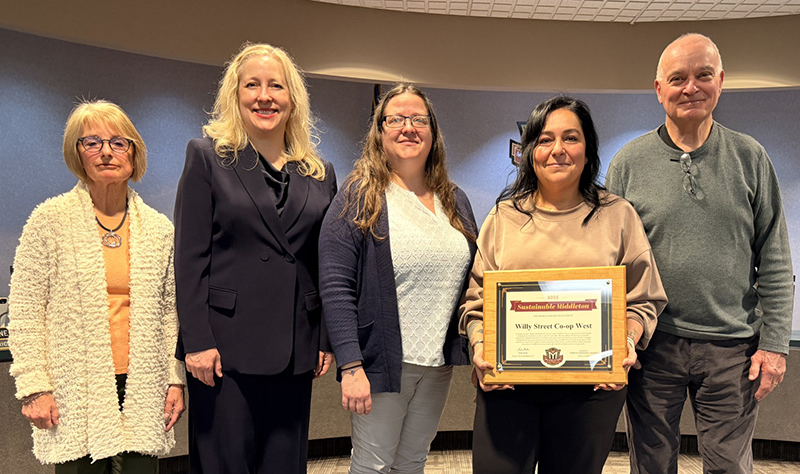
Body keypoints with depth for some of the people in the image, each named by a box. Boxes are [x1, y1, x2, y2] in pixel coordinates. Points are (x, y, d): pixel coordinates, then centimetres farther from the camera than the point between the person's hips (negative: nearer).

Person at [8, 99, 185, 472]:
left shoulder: (159, 228, 8)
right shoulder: (50, 219, 0)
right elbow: (25, 312, -1)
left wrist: (176, 379, 7)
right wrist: (34, 386, -5)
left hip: (143, 389, 3)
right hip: (74, 392, -2)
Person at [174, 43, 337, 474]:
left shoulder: (319, 174, 10)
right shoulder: (207, 156, 1)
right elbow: (189, 257, -5)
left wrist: (327, 339, 6)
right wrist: (197, 341, -12)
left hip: (295, 351, 4)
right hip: (225, 346, -3)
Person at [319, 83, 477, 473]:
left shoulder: (455, 201, 9)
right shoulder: (359, 198, -8)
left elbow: (472, 280, 14)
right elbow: (336, 288, -14)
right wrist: (350, 365, -20)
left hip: (440, 362, 5)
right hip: (382, 361, -5)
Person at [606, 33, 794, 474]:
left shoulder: (750, 157, 3)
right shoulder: (628, 162, 0)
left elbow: (774, 260, 4)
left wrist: (775, 343, -1)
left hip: (733, 347, 1)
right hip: (653, 344, 0)